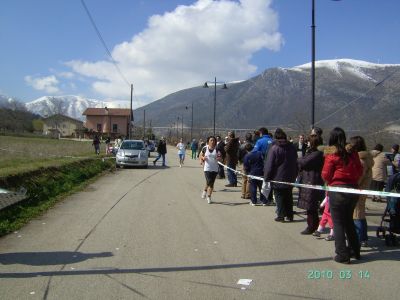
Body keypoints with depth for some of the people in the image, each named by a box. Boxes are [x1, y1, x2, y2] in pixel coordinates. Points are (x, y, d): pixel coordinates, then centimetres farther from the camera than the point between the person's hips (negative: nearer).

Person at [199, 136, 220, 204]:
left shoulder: (217, 149, 0)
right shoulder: (205, 148, 0)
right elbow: (200, 155, 12)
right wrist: (203, 158, -9)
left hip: (215, 168, 2)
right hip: (207, 168, -1)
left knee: (212, 183, 5)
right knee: (208, 182, -13)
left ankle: (209, 196, 19)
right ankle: (205, 190, 20)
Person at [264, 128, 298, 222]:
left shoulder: (274, 148, -14)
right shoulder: (292, 147, 5)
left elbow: (269, 165, -14)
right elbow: (295, 163, 12)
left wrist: (267, 178, -8)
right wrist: (294, 176, 19)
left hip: (278, 178, -5)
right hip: (290, 178, 5)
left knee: (279, 197, 3)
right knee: (289, 197, 14)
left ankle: (281, 216, 4)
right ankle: (290, 215, 20)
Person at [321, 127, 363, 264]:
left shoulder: (331, 155, -12)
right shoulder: (352, 152, 2)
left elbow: (326, 175, -9)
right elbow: (359, 171, 6)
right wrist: (352, 180, 14)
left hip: (337, 190, -5)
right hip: (353, 189, 6)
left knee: (338, 223, 4)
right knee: (349, 221, 20)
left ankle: (342, 255, 5)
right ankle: (355, 251, 28)